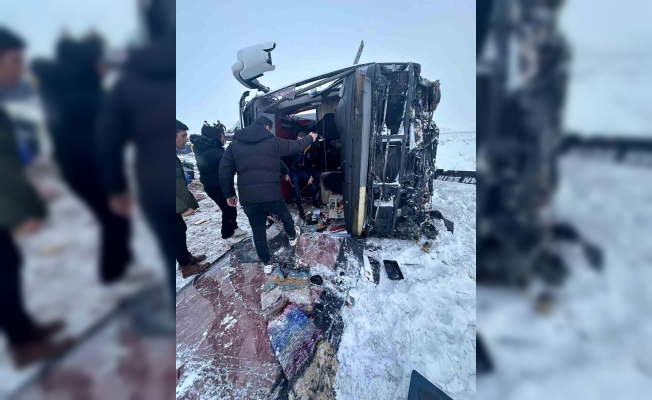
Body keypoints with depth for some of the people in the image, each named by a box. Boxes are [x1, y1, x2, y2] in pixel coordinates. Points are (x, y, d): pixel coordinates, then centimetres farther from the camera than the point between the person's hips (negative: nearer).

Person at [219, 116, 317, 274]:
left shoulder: (234, 144, 9)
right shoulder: (273, 141, 2)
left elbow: (224, 172, 5)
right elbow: (297, 145, 14)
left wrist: (229, 194, 15)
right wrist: (310, 138, 34)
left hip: (247, 199, 2)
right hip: (272, 195, -1)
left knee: (258, 232, 16)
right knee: (285, 215, 29)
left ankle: (267, 263, 29)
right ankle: (292, 236, 55)